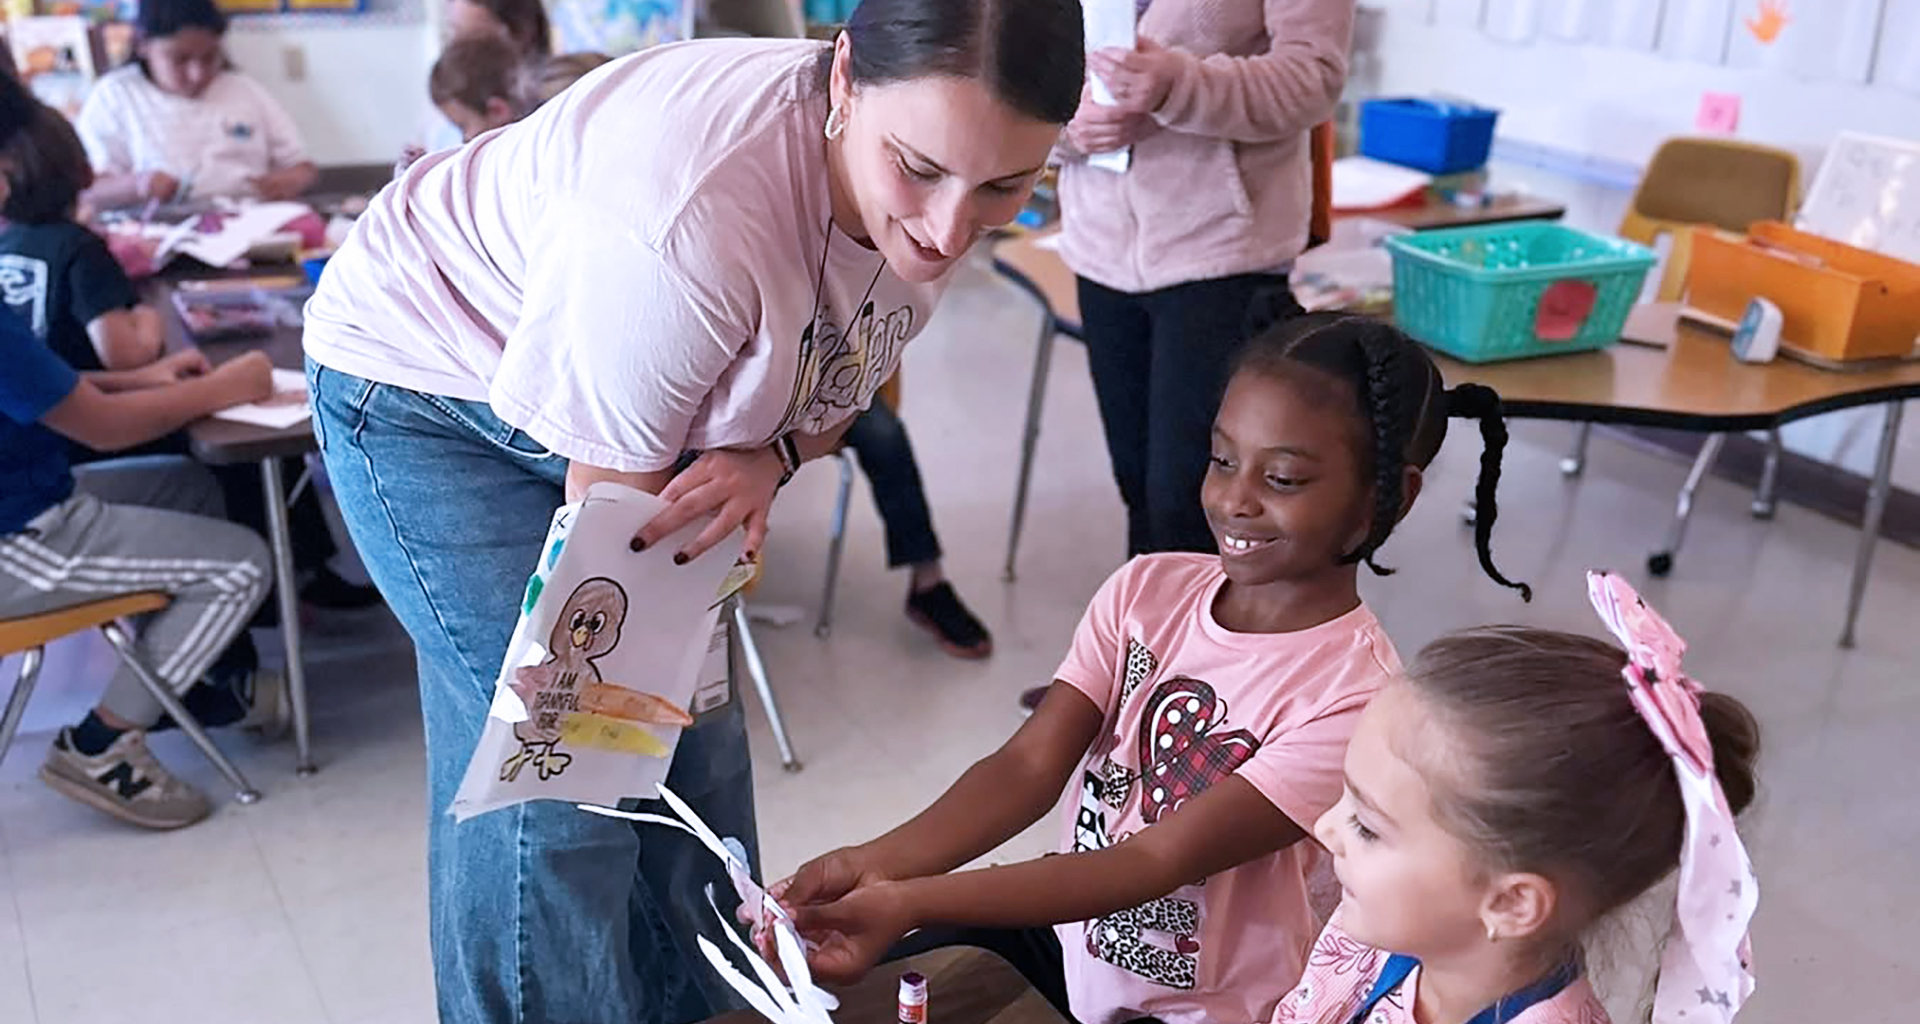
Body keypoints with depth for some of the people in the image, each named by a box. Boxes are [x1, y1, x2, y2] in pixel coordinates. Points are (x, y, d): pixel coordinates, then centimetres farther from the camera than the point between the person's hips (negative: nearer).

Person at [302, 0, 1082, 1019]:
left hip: (658, 392, 6)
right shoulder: (689, 218, -40)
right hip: (426, 373, -6)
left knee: (696, 735, 6)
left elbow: (841, 375, 0)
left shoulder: (930, 199, -17)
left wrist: (766, 456, -21)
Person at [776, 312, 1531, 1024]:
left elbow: (1159, 862, -27)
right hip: (1062, 936, 4)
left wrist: (911, 902, -36)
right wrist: (877, 863, -31)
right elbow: (1030, 765, -13)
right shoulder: (1148, 589, -7)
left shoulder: (1351, 695, -23)